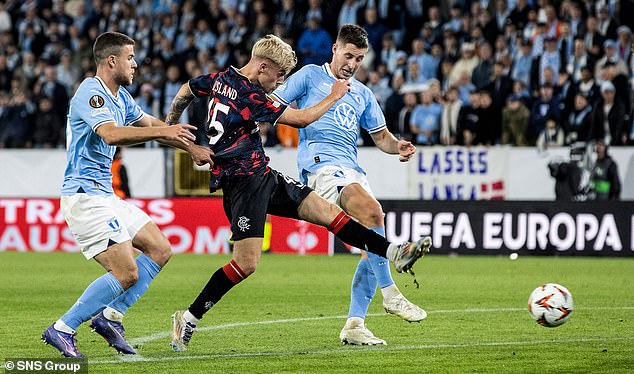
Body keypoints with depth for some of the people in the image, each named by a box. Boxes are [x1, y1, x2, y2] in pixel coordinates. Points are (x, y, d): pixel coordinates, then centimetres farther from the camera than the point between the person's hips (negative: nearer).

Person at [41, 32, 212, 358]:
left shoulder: (119, 96, 15)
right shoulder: (91, 93, -16)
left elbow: (151, 125, 27)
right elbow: (111, 134, -32)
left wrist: (192, 147, 23)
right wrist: (162, 131, -35)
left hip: (105, 196, 10)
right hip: (85, 196, -10)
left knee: (159, 249, 11)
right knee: (127, 273, -15)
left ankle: (110, 316, 10)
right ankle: (62, 330, -9)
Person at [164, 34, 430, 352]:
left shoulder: (220, 79, 7)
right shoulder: (249, 97, -21)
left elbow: (185, 92, 24)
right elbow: (301, 119, -14)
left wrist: (169, 126, 41)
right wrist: (334, 96, 1)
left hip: (262, 177, 10)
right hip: (243, 182, -10)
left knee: (326, 210, 5)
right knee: (246, 263, -15)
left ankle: (393, 253, 3)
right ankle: (188, 318, -5)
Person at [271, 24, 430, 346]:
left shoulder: (362, 94, 25)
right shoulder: (310, 76, 9)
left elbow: (380, 135, 28)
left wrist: (397, 147, 6)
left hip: (353, 170, 7)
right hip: (321, 163, -7)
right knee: (372, 211, -30)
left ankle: (354, 325, 1)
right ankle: (390, 294, -28)